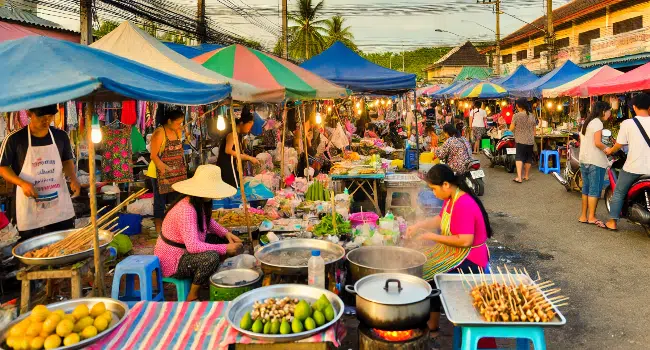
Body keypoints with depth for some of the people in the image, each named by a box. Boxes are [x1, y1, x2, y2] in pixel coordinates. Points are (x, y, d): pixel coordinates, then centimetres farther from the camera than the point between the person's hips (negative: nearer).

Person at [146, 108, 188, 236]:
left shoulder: (178, 131, 7)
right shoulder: (159, 133, -14)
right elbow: (154, 155, -16)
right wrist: (164, 170, -24)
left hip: (176, 174, 7)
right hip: (161, 174, -6)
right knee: (160, 202, 3)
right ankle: (159, 229, 13)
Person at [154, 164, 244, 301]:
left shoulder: (201, 203, -2)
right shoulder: (186, 210, -31)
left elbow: (208, 221, 17)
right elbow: (192, 246, -37)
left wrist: (226, 233, -2)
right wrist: (225, 249, -29)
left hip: (186, 249, 10)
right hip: (172, 262, -10)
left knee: (222, 239, 7)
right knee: (211, 257, -32)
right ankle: (192, 297, -11)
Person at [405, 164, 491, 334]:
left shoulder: (463, 205, -27)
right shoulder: (450, 198, 2)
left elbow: (465, 241, -30)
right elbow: (440, 219, 17)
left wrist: (434, 237, -22)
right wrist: (419, 225, 1)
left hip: (469, 259, -10)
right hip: (455, 252, 10)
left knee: (428, 273, -14)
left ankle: (431, 323, 4)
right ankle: (428, 317, 13)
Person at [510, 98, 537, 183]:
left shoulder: (516, 115, -10)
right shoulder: (532, 115, 4)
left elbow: (511, 129, -5)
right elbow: (534, 130, 10)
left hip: (520, 141, -4)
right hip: (530, 141, 4)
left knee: (519, 157, -3)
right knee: (528, 158, 14)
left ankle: (519, 177, -16)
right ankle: (526, 176, 27)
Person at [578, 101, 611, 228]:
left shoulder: (586, 122, 16)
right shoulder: (597, 122, -10)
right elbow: (597, 143, -19)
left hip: (584, 160, 9)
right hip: (595, 161, -9)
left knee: (586, 189, 11)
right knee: (595, 190, -5)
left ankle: (583, 216, 14)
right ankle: (591, 217, -4)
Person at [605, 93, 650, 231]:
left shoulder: (628, 123, -10)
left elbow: (619, 145, -4)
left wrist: (610, 151, 16)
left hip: (633, 168, -2)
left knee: (619, 192, 15)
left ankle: (613, 221, 17)